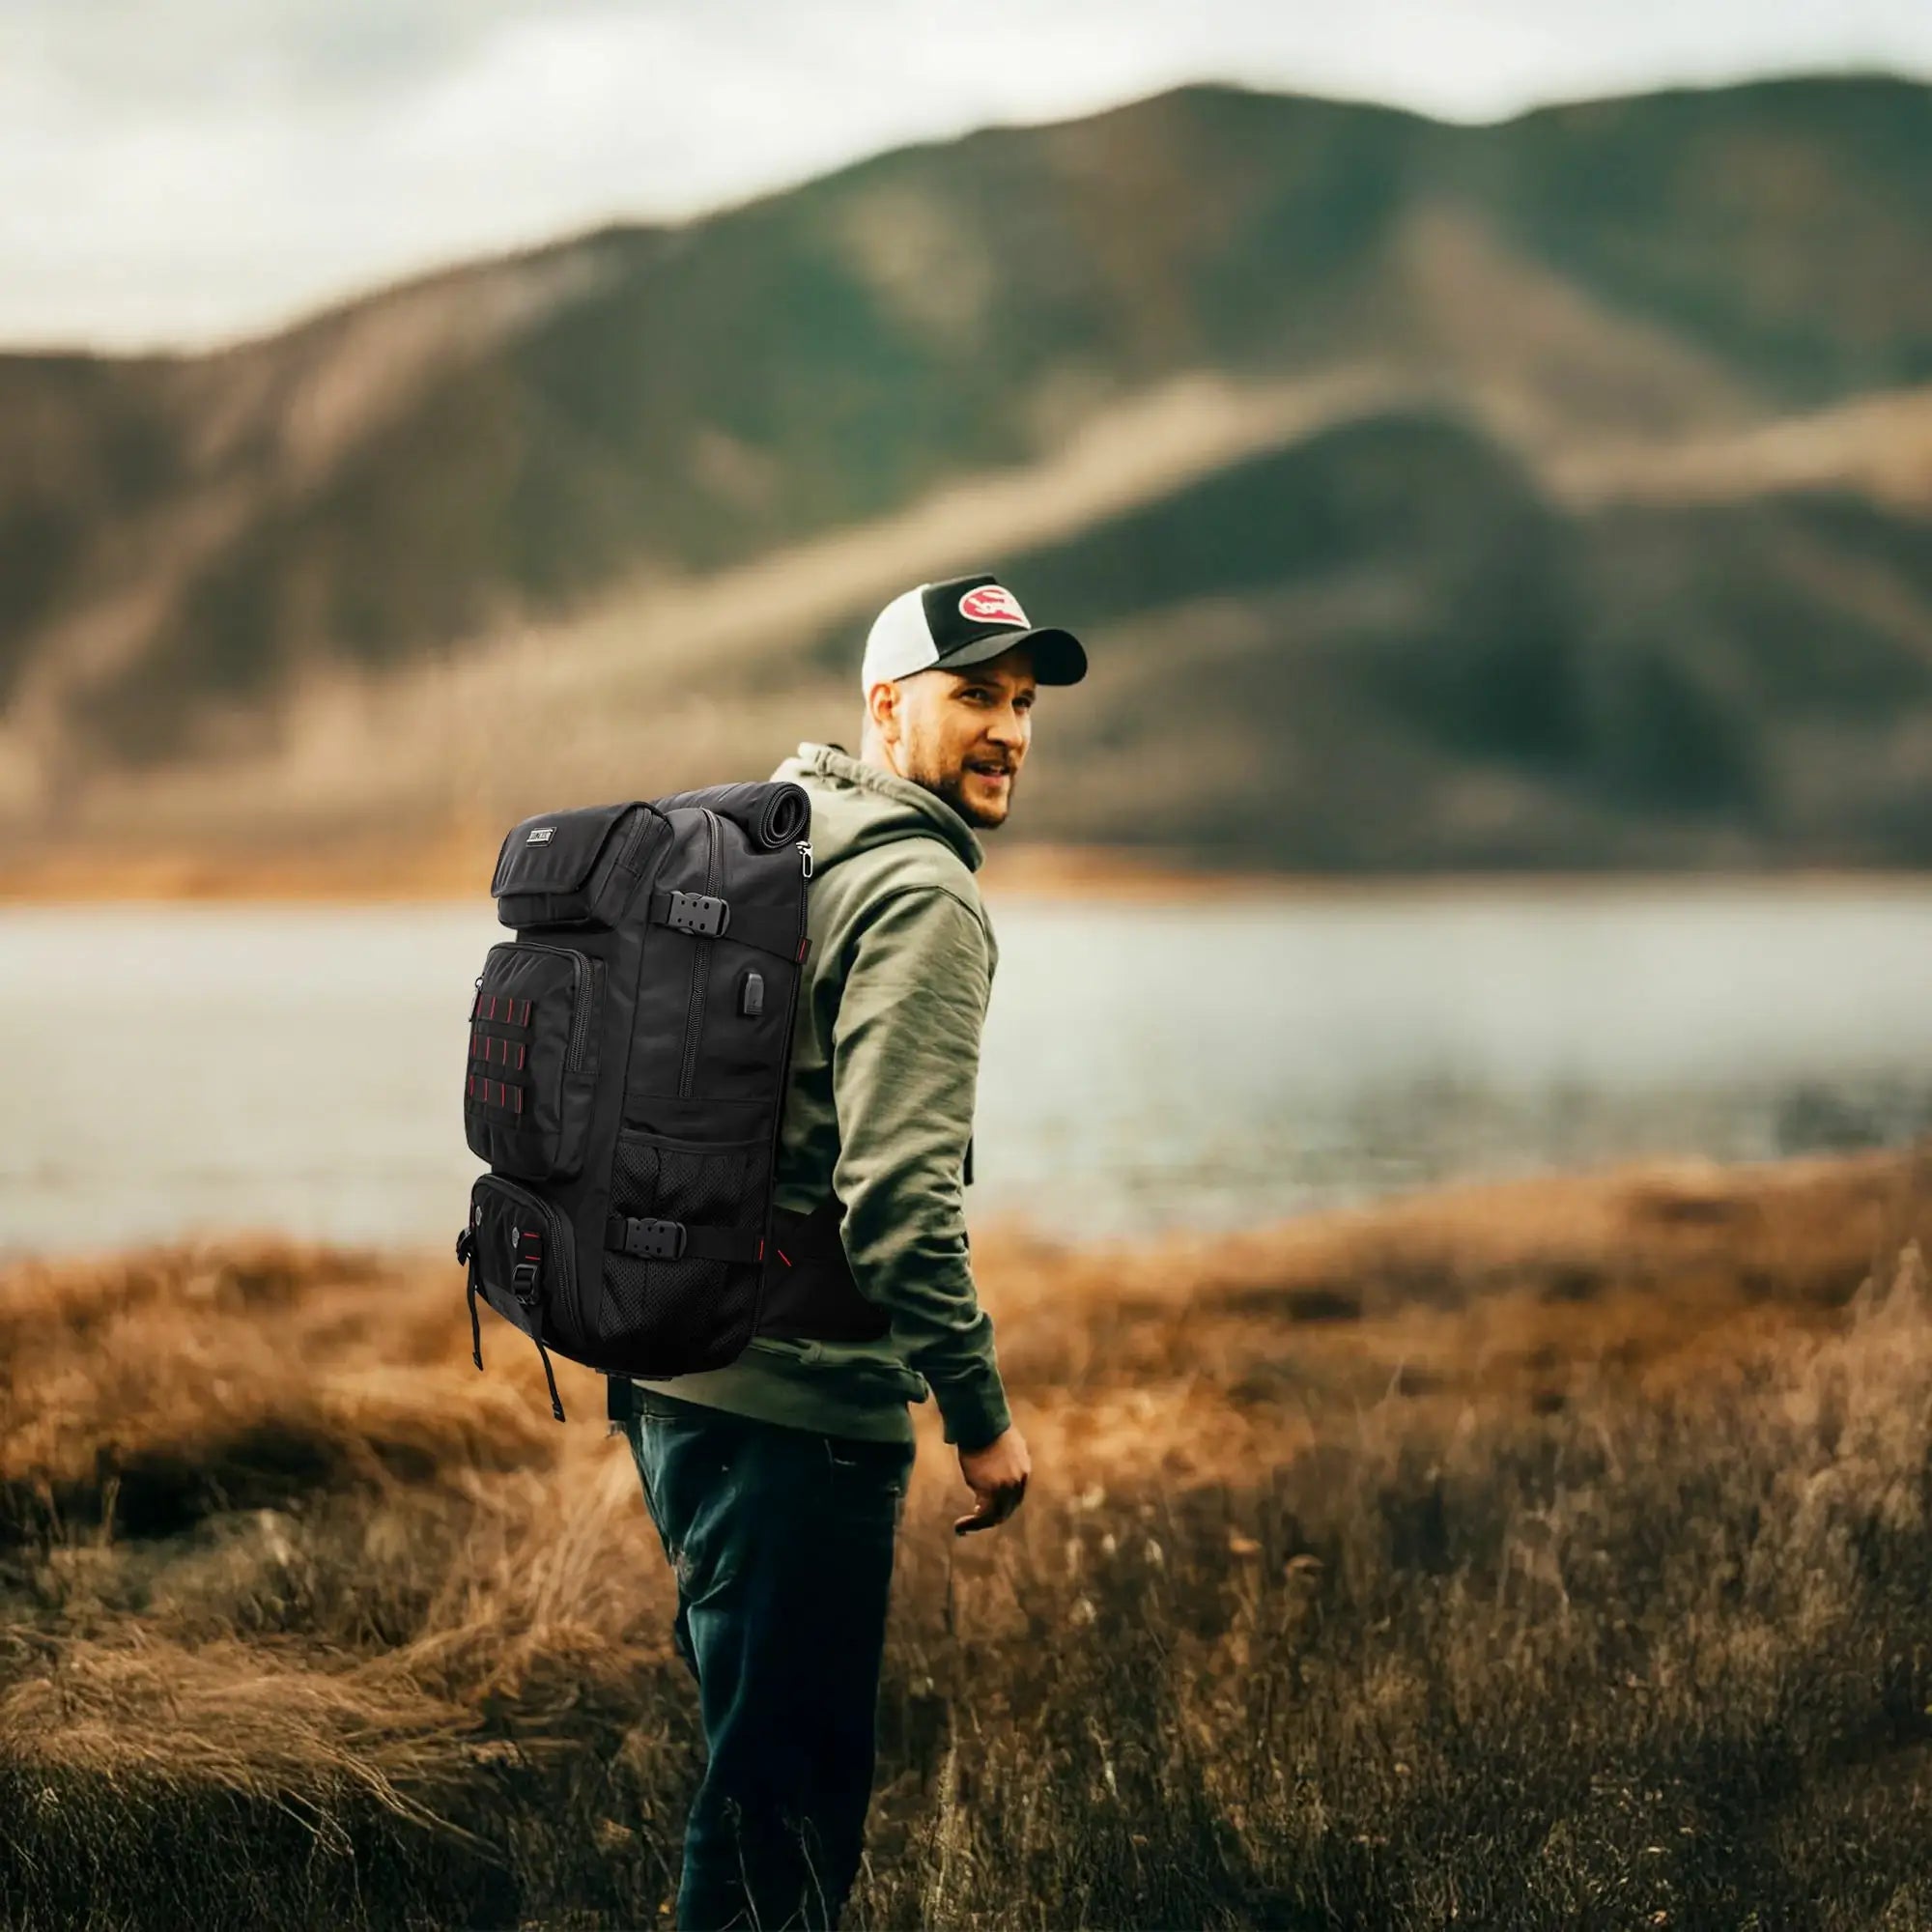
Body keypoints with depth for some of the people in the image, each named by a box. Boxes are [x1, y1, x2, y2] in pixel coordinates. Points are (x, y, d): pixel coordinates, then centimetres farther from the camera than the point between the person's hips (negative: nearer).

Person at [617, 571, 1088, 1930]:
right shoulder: (919, 896, -13)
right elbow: (897, 1188, -22)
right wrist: (980, 1414, -15)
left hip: (677, 1373, 10)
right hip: (798, 1403, -10)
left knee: (769, 1761, 20)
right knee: (786, 1786, -3)